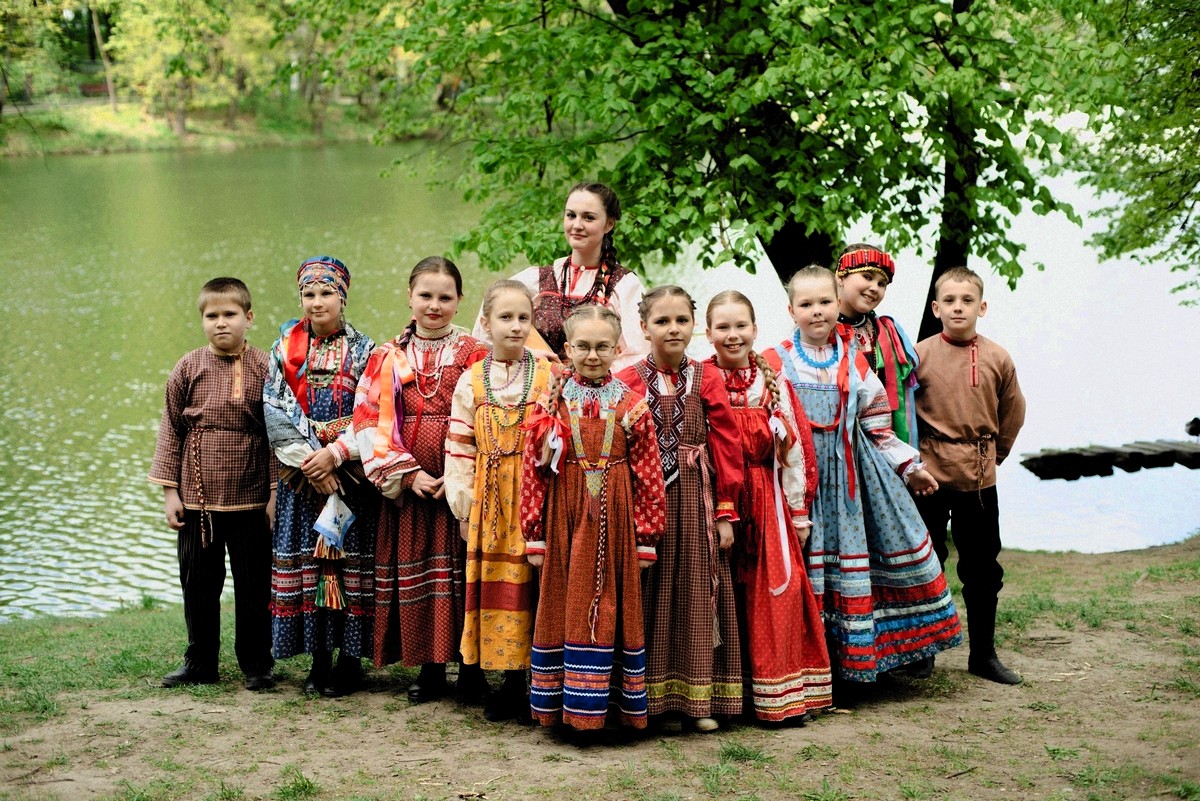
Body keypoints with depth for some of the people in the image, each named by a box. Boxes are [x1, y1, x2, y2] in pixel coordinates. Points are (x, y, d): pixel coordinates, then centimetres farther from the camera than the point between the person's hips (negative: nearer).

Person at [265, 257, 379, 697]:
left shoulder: (363, 350, 2)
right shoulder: (285, 347, 7)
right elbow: (275, 411, -1)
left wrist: (335, 454, -15)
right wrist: (307, 461, -11)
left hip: (349, 473, -2)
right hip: (300, 474, 2)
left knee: (349, 559, -2)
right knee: (306, 559, 2)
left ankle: (349, 659, 7)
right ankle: (319, 659, 11)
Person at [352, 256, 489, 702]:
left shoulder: (475, 355, 3)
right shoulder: (388, 357, 8)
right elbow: (371, 419, 1)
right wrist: (408, 473, -10)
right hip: (408, 483, 2)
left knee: (463, 572, -1)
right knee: (415, 569, 4)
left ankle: (470, 667, 10)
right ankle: (430, 669, 14)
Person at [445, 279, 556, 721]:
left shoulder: (549, 377, 1)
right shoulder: (471, 382, 6)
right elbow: (459, 449, 7)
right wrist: (463, 504, 3)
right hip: (491, 502, 2)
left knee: (535, 584, -1)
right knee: (498, 585, 4)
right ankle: (512, 681, 13)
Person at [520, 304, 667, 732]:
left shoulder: (632, 405, 0)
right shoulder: (552, 403, 1)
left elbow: (648, 474, 0)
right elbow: (533, 472, 1)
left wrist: (646, 537, -2)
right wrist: (534, 535, -2)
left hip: (613, 520, 0)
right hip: (564, 520, 0)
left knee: (612, 607, 6)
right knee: (563, 607, 5)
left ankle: (615, 700, 14)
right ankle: (562, 701, 13)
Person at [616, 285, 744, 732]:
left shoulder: (707, 380, 3)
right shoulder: (628, 382, -1)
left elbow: (727, 447, 2)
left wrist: (726, 511, -2)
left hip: (698, 502, 1)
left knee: (698, 591, 6)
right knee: (654, 595, 4)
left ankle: (700, 698, 15)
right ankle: (660, 698, 13)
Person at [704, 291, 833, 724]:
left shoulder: (775, 384, 7)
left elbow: (796, 447, 8)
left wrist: (799, 512, 5)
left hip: (767, 504, 2)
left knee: (778, 593, -2)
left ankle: (780, 693, 7)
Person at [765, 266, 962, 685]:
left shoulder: (854, 361, 10)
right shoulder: (776, 363, -1)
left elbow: (877, 422, 14)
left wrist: (909, 466, 13)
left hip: (854, 472, 4)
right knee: (807, 564, -5)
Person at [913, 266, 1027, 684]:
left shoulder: (998, 359, 0)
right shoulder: (919, 355, -4)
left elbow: (1012, 414, 13)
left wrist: (991, 454, 14)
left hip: (980, 478, 2)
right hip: (929, 476, -2)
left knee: (983, 569, 8)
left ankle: (983, 653, 19)